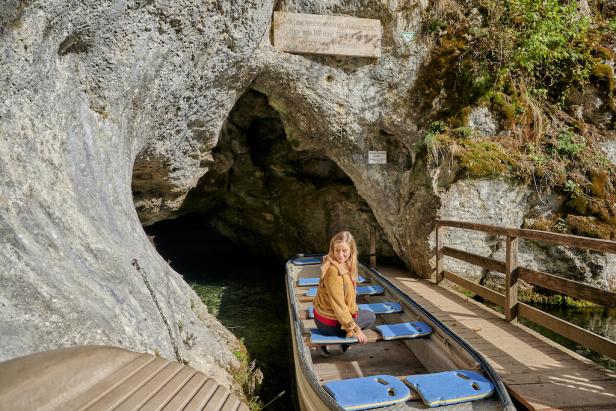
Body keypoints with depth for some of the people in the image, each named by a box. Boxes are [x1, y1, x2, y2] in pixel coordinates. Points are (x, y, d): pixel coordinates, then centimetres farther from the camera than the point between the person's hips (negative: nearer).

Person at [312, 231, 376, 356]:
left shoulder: (346, 265, -1)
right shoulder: (333, 270, -29)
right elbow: (338, 304, -26)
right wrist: (355, 330, -20)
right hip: (329, 323, -8)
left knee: (368, 314, 26)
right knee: (370, 316, 9)